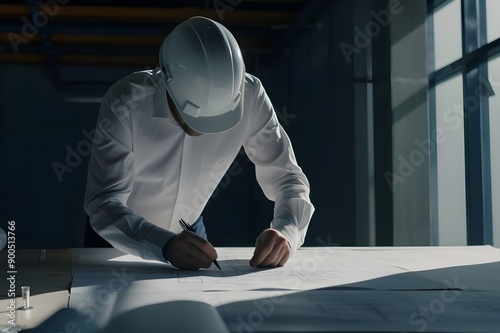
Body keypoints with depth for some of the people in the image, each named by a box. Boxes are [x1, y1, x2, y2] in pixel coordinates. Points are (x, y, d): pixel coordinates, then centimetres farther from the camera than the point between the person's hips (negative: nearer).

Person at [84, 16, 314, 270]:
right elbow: (102, 203, -32)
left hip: (187, 232, 2)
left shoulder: (248, 97, -22)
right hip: (120, 241, -2)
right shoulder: (126, 104, -30)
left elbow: (288, 177, -17)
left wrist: (286, 233, -37)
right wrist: (163, 244, -49)